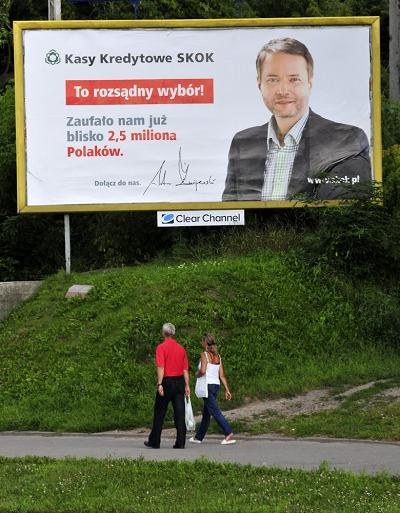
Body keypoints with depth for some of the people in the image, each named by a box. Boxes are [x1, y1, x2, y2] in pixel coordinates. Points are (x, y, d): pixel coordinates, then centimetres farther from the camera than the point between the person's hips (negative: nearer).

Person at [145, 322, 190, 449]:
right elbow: (185, 369, 8)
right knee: (180, 413, 2)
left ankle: (154, 442, 13)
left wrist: (160, 384, -19)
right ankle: (180, 442, -4)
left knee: (159, 413, 6)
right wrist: (187, 385, 10)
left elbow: (161, 367, -16)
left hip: (167, 381, -4)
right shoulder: (181, 348, 9)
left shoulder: (161, 347, -7)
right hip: (180, 382, 4)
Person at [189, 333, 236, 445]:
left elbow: (202, 371, -24)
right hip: (216, 385, 8)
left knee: (215, 412, -11)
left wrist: (197, 374, -2)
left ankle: (229, 434, -23)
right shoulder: (217, 356, 11)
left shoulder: (204, 355, -10)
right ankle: (198, 437, 27)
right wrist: (227, 390, 8)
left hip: (207, 385, -8)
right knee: (206, 413, 17)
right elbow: (222, 375, 8)